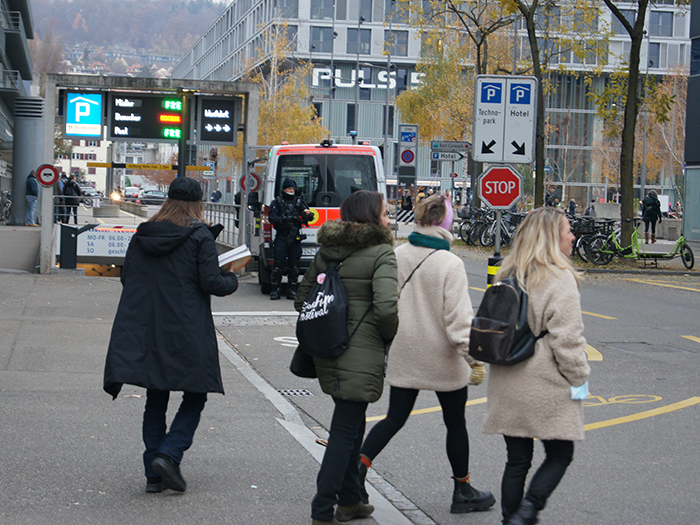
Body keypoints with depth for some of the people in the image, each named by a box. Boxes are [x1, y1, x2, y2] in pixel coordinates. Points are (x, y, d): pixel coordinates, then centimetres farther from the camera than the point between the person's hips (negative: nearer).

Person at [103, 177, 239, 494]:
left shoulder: (142, 235, 7)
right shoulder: (200, 235, -7)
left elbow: (126, 278, 11)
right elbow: (210, 283, -11)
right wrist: (232, 280, 9)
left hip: (144, 331, 5)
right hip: (187, 334, -5)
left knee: (155, 400, 11)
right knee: (195, 396, 8)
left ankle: (154, 473, 10)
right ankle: (169, 455, -11)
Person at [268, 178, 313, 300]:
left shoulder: (298, 201, 15)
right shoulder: (277, 202, 6)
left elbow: (308, 217, 9)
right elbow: (272, 218, -5)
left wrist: (308, 214, -15)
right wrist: (283, 219, -22)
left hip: (295, 237, 3)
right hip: (281, 236, -3)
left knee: (294, 264, 3)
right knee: (278, 264, -7)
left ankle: (292, 290, 10)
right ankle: (274, 290, -1)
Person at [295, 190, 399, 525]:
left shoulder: (326, 252, 10)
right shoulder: (380, 253, -12)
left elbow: (302, 299, 12)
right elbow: (386, 307, -23)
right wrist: (389, 336, -5)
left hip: (328, 353, 7)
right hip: (360, 355, -7)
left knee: (351, 425, 21)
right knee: (345, 431, -2)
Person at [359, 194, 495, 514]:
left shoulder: (396, 257, -3)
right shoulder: (450, 264, -17)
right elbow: (458, 319, -20)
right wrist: (474, 359, -15)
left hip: (403, 355, 4)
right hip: (443, 358, -4)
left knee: (395, 417, 14)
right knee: (455, 422, 12)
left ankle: (358, 466, -4)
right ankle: (463, 493, 24)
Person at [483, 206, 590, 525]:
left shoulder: (507, 276, 9)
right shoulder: (559, 280, -13)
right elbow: (567, 339, -16)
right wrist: (580, 379, -5)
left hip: (507, 387, 6)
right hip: (546, 388, -6)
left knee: (517, 459, 12)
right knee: (560, 454, 7)